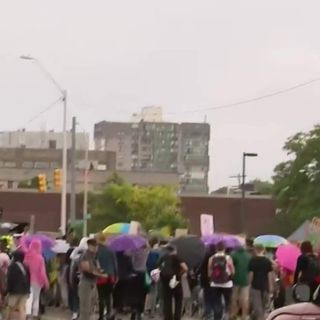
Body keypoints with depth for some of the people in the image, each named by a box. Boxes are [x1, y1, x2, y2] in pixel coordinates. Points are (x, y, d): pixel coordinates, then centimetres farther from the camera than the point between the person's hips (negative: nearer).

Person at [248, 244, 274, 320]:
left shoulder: (253, 260, -7)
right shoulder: (267, 261, 0)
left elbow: (251, 273, -7)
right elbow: (270, 274, -1)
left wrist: (249, 284, 3)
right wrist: (271, 286, 5)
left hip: (255, 286, -3)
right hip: (265, 286, 3)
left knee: (257, 305, -4)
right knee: (263, 305, 18)